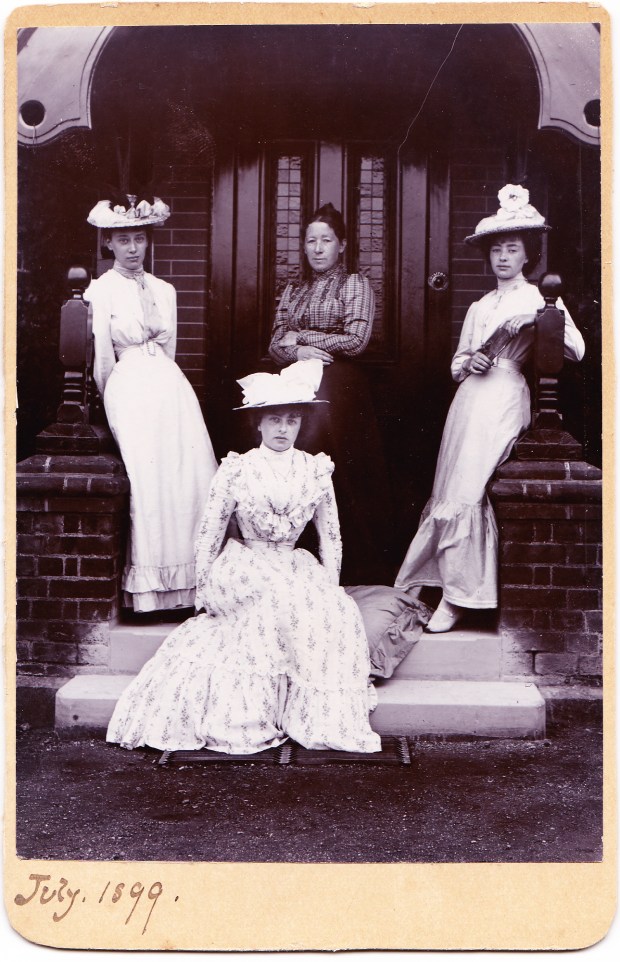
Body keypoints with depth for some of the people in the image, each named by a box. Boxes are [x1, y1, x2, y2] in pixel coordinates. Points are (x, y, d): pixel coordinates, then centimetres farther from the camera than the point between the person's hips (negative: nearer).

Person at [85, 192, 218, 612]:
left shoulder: (165, 290, 14)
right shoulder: (101, 291, 0)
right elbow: (103, 362, 1)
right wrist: (116, 400, 9)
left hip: (171, 387, 5)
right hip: (129, 392, -4)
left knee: (189, 475, -2)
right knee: (146, 479, -8)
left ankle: (194, 575, 7)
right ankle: (150, 584, 2)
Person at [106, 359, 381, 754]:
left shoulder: (316, 470, 5)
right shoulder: (236, 470, -3)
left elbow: (331, 536, 9)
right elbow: (209, 534, 0)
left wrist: (329, 588, 1)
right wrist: (204, 590, -4)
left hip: (296, 572, 3)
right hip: (244, 571, -3)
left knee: (335, 611, -24)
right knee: (287, 601, -32)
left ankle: (328, 715, -12)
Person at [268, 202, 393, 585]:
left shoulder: (356, 284, 5)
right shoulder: (293, 290, 20)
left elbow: (356, 341, -7)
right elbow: (276, 346, 13)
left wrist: (301, 337, -1)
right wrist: (299, 352, -9)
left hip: (342, 391, -4)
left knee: (343, 477, -7)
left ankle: (355, 572, 0)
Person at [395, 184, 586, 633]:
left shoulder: (540, 299, 6)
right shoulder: (479, 307, 23)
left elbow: (577, 350, -4)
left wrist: (539, 318, -15)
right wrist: (468, 363, -1)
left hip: (504, 399, -6)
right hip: (469, 398, 6)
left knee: (465, 491, -15)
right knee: (453, 489, -2)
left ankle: (456, 595, -7)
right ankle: (458, 588, 6)